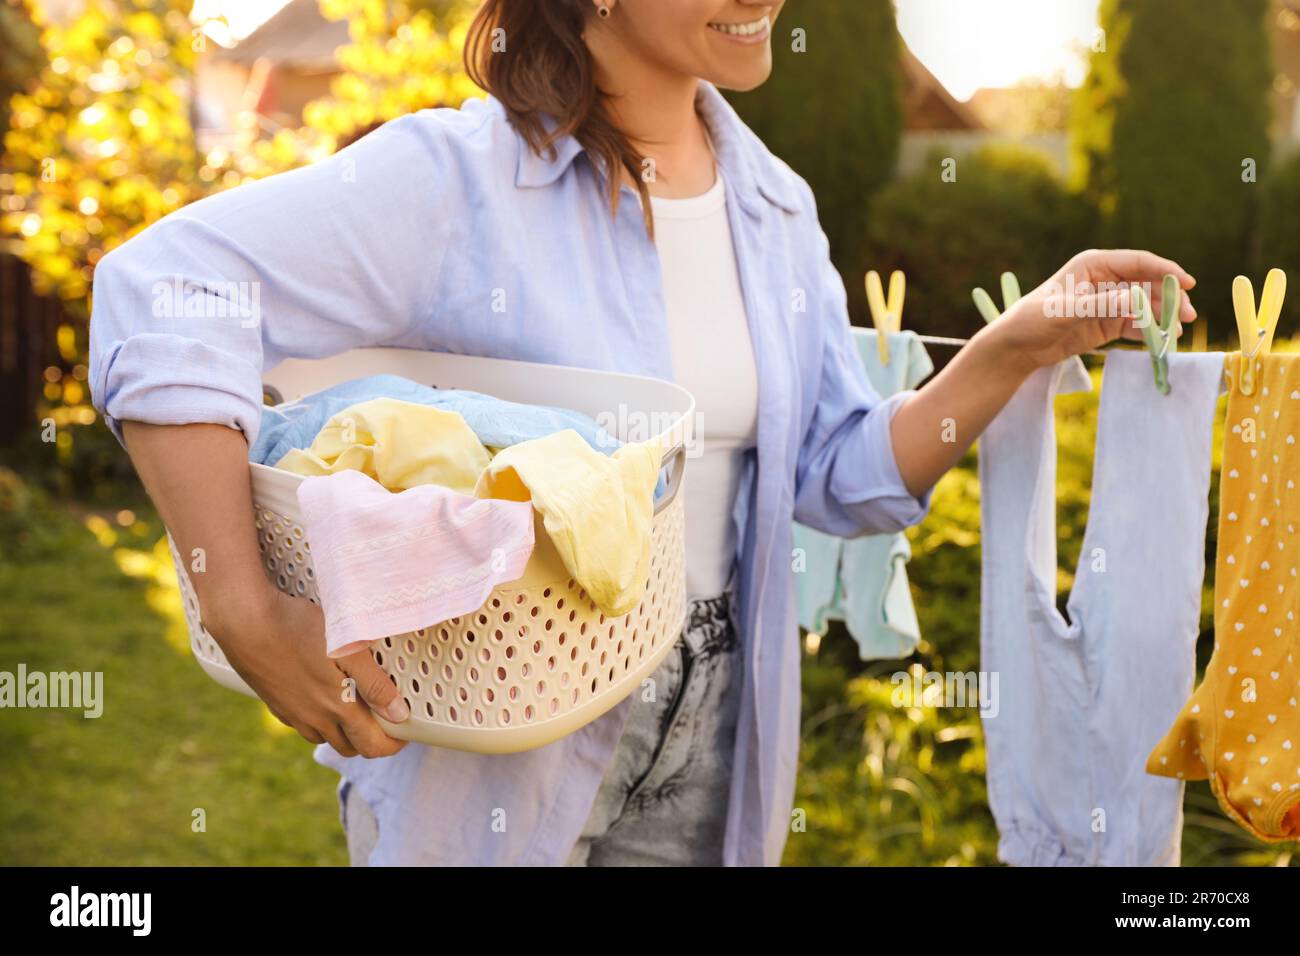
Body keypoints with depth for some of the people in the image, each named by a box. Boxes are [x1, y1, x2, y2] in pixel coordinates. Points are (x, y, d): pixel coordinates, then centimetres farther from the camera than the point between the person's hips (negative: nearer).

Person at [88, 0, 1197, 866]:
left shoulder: (774, 209, 3)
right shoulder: (459, 178, -18)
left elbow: (843, 475, 5)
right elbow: (162, 290, -28)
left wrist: (1018, 348, -10)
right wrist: (246, 611, -32)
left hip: (709, 744, 6)